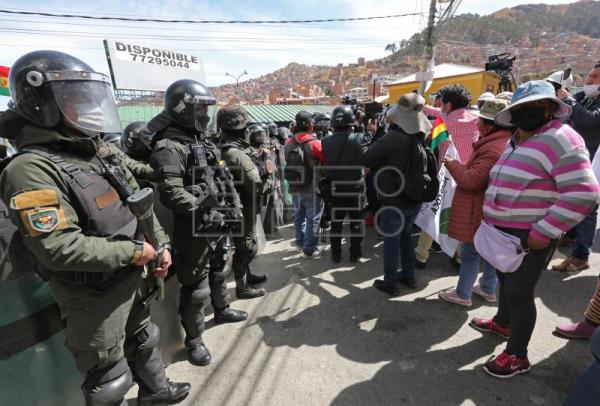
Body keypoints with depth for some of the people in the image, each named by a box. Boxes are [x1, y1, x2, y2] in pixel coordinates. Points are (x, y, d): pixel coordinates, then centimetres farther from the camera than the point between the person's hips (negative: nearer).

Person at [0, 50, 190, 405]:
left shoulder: (100, 154, 5)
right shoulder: (32, 169, -22)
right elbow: (60, 248, -28)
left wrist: (160, 243, 2)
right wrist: (132, 252, -21)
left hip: (132, 281, 8)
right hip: (93, 297, -8)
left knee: (144, 341, 29)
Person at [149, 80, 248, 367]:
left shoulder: (202, 141, 13)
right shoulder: (169, 147, -17)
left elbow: (221, 178, 18)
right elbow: (171, 193, -27)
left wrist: (233, 205, 11)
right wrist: (205, 211, -24)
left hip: (217, 225, 9)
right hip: (194, 230, -9)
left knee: (218, 271, 26)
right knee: (195, 287, 4)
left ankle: (222, 310, 48)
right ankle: (194, 339, 23)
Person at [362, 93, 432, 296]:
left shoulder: (393, 138, -23)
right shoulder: (421, 136, 1)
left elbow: (366, 159, -19)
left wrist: (367, 147, 4)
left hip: (394, 200, -7)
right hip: (415, 198, 7)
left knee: (391, 241, 7)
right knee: (405, 236, 23)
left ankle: (390, 283, 20)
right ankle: (408, 275, 34)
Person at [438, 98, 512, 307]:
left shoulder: (494, 149, -25)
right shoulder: (499, 142, 8)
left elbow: (471, 180, -26)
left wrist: (450, 163, -15)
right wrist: (460, 165, 3)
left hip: (479, 211, -10)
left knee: (470, 252, 2)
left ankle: (463, 294, 15)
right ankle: (488, 289, 34)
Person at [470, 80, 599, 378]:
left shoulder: (560, 140, -16)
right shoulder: (516, 140, 11)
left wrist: (544, 232, -22)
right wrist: (489, 217, 16)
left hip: (529, 237, -8)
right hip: (502, 231, 8)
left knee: (519, 292, 2)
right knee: (506, 282, 24)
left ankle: (517, 355, 20)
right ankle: (502, 323, 47)